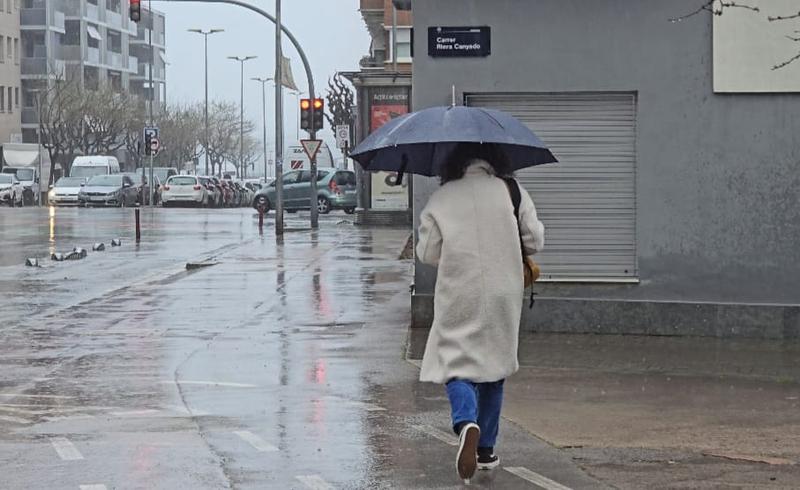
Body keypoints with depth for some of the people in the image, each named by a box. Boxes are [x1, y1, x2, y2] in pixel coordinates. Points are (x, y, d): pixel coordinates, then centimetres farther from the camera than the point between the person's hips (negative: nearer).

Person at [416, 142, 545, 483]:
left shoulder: (441, 199, -1)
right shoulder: (511, 191, 0)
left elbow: (427, 253, 1)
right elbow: (535, 240, -1)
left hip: (459, 298, -2)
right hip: (504, 295, 2)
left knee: (457, 365, 1)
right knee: (494, 366, 15)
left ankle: (466, 422, -30)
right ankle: (486, 449, 20)